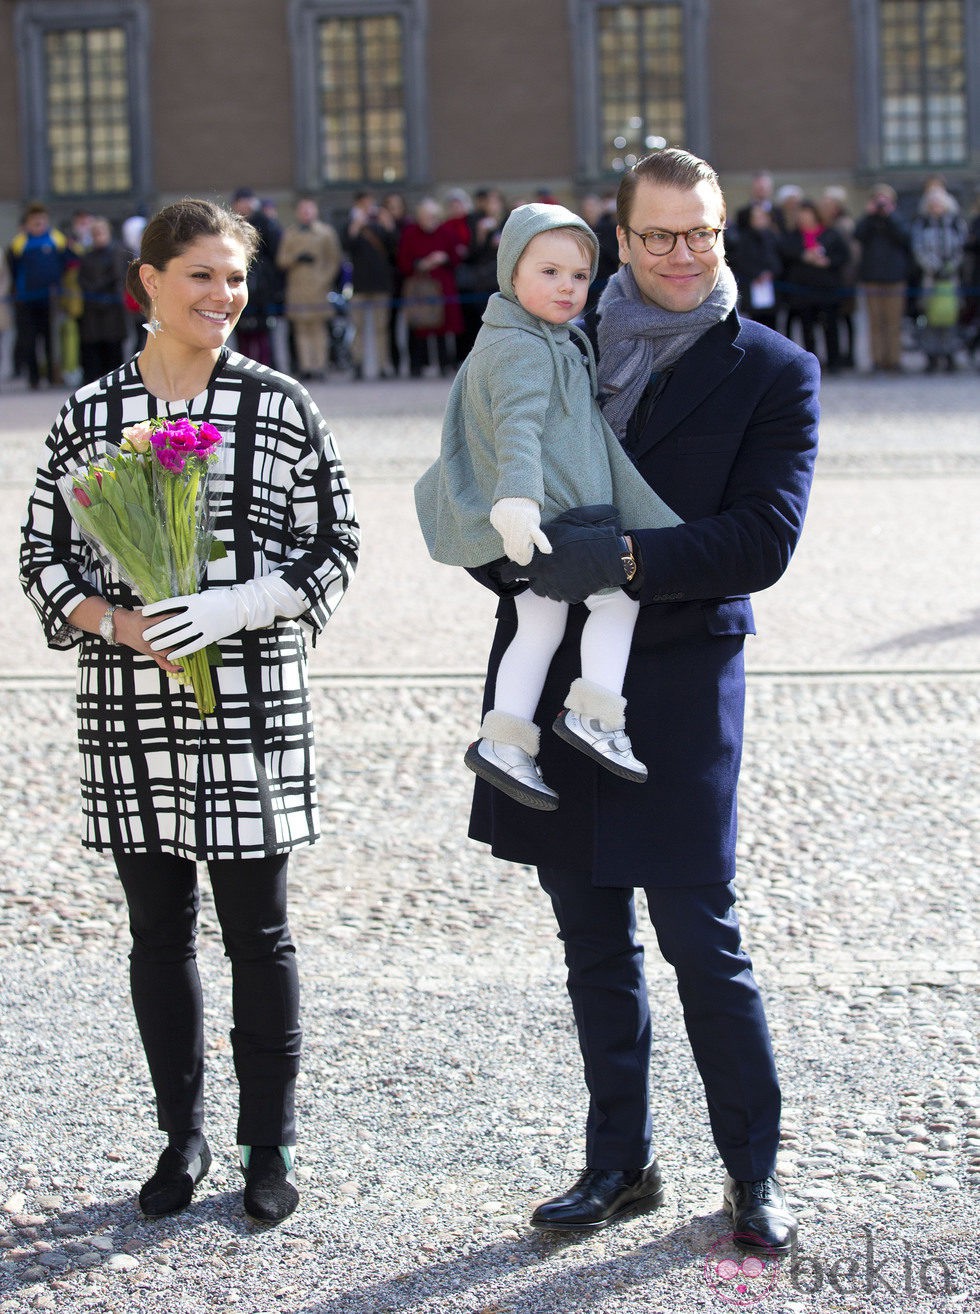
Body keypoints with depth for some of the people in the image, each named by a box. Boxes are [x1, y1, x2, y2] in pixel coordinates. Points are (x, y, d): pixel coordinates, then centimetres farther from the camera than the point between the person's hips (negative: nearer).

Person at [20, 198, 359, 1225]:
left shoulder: (280, 408, 0)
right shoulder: (88, 415, 4)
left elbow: (333, 543, 1)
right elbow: (44, 553, 6)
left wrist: (234, 606, -15)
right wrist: (118, 622, -12)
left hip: (251, 704, -2)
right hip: (129, 713, 2)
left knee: (258, 932, 4)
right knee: (157, 928, 10)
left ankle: (269, 1144, 17)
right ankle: (182, 1138, 24)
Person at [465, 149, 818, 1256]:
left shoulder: (772, 371, -1)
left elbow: (764, 539, -11)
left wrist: (622, 560, -22)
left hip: (678, 677, -4)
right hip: (554, 669, 4)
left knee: (702, 941, -2)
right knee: (594, 945, 12)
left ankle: (753, 1172, 13)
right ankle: (619, 1163, 24)